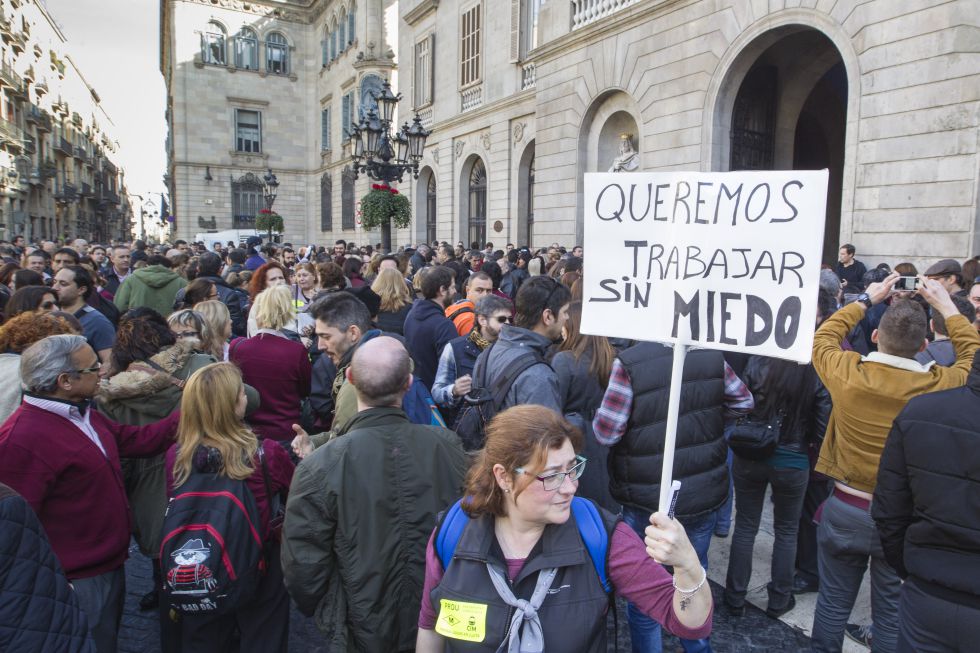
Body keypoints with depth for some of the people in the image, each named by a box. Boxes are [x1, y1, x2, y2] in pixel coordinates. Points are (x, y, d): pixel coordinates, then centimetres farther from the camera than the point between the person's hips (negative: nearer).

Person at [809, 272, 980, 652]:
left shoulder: (846, 374, -17)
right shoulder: (939, 386, -17)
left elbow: (823, 337, 7)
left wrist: (866, 300, 13)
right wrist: (946, 306, 14)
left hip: (845, 510, 0)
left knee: (833, 602, 15)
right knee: (892, 613, 16)